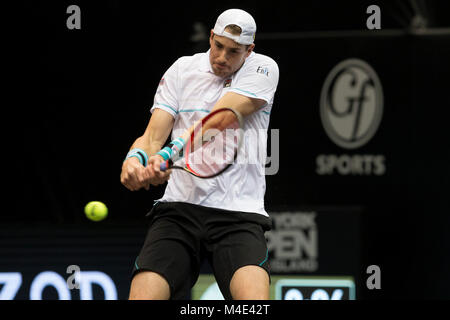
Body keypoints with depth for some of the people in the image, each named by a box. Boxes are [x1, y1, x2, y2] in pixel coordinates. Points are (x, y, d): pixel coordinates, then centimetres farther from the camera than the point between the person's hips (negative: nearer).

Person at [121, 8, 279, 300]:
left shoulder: (263, 69, 2)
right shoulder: (182, 70, 11)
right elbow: (153, 135, 4)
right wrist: (134, 158, -21)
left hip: (239, 213, -2)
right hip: (178, 209, 2)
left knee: (254, 297, -28)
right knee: (143, 296, -16)